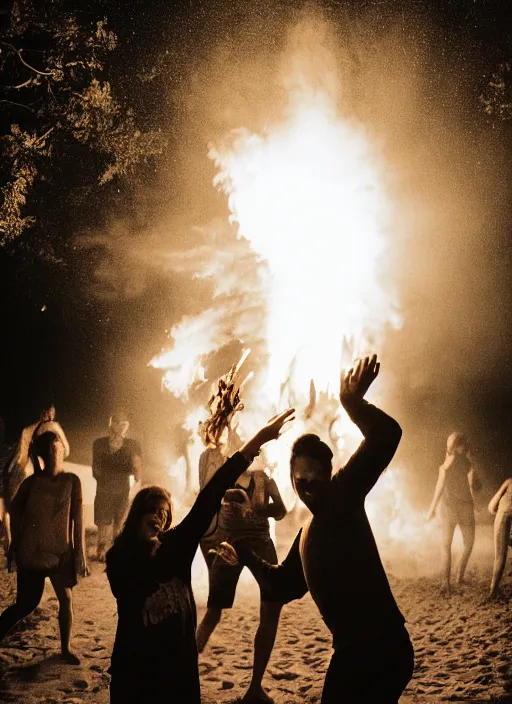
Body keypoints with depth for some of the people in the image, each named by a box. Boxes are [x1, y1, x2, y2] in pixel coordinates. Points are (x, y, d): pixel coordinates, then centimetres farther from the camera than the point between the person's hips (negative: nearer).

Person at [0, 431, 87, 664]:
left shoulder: (72, 481, -6)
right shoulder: (32, 482, -6)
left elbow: (77, 518, -6)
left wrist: (79, 553, -7)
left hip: (61, 551, 1)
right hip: (32, 551, -1)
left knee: (66, 598, 2)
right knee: (27, 603, 2)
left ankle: (66, 649, 21)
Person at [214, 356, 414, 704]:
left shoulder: (344, 494, -7)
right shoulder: (309, 531, 19)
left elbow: (387, 436, -20)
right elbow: (285, 584, 30)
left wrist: (353, 404, -15)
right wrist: (246, 555, 29)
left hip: (378, 647, -9)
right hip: (355, 650, 9)